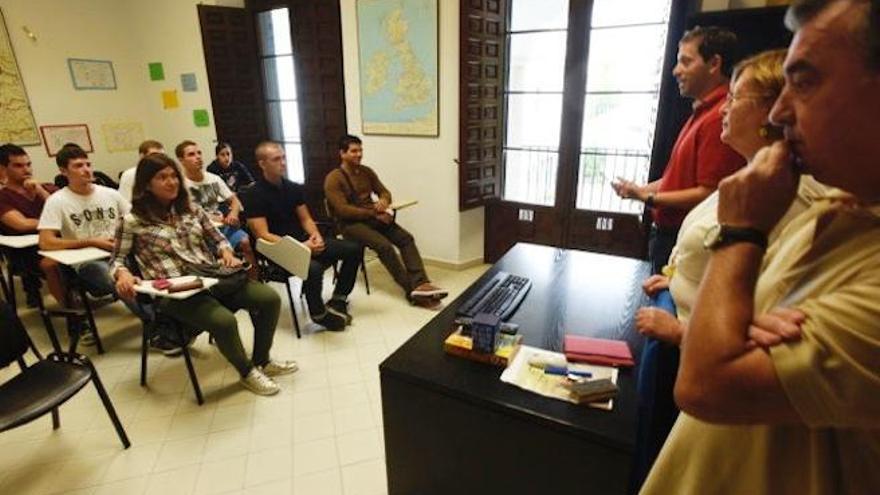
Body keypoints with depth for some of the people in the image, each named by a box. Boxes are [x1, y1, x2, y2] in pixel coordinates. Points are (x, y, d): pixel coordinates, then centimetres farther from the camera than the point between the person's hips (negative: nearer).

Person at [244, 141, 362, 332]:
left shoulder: (294, 188, 9)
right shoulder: (254, 195, -11)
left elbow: (305, 218, 12)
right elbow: (263, 235, -17)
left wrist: (316, 236, -11)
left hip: (304, 241, 7)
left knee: (354, 249, -3)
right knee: (313, 268, -37)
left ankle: (336, 302, 3)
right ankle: (319, 314, -7)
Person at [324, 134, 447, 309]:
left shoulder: (366, 171, 12)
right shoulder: (333, 179, -8)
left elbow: (384, 192, 14)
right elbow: (342, 210, -17)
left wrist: (384, 201, -13)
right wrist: (374, 213, -19)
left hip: (373, 218, 6)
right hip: (352, 223, -6)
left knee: (406, 238, -18)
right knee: (384, 245, -30)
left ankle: (420, 284, -28)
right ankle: (412, 291, -25)